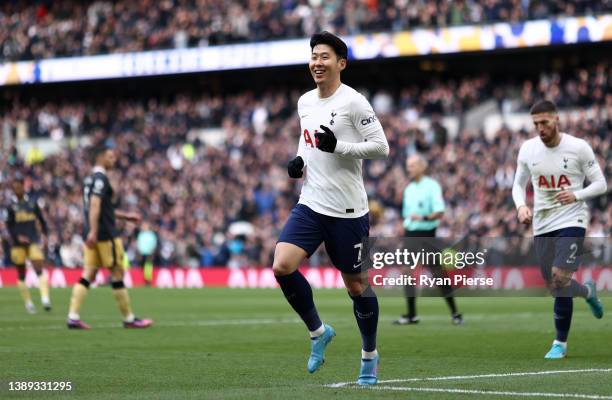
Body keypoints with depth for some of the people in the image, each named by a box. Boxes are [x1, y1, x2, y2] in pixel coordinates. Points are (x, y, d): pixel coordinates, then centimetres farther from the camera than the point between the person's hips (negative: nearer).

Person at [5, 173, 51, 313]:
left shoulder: (32, 202, 4)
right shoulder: (11, 205, -1)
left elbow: (41, 220, 13)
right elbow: (9, 225, 0)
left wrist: (45, 235, 6)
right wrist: (17, 237, -14)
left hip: (33, 240, 0)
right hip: (17, 243, 0)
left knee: (39, 269, -13)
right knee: (21, 274, 6)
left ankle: (45, 299, -22)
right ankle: (28, 303, 16)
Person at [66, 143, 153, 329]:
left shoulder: (90, 179, 18)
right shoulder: (100, 179, -12)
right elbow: (94, 205, -23)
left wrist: (126, 216, 31)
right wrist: (93, 231, -30)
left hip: (94, 236, 9)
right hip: (105, 235, -9)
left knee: (88, 274, 4)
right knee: (117, 274, -1)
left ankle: (73, 317, -5)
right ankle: (129, 319, 6)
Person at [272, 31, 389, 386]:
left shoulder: (353, 102, -11)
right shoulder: (305, 102, 11)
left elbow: (381, 146, -13)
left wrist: (338, 146, -22)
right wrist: (299, 161, 7)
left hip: (347, 210, -6)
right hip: (311, 205, 6)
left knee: (356, 283, 5)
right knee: (282, 266, -13)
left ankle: (370, 357, 24)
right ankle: (318, 331, 8)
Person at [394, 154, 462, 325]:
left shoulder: (432, 186, -7)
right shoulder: (408, 189, 15)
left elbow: (439, 212, -17)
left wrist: (423, 218, -31)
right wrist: (403, 233, 16)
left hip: (426, 235, -7)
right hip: (409, 235, 7)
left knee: (437, 272, -6)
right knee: (407, 273, 1)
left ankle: (454, 312, 3)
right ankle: (411, 315, 6)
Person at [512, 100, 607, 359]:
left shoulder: (578, 147, -8)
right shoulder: (528, 148, 2)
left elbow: (600, 184, -3)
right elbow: (518, 184, 13)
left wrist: (576, 195, -21)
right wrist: (521, 206, -7)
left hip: (571, 221, -4)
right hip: (542, 224, 5)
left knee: (559, 277, -19)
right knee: (555, 286, 7)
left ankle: (560, 343, -6)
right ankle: (587, 292, 42)